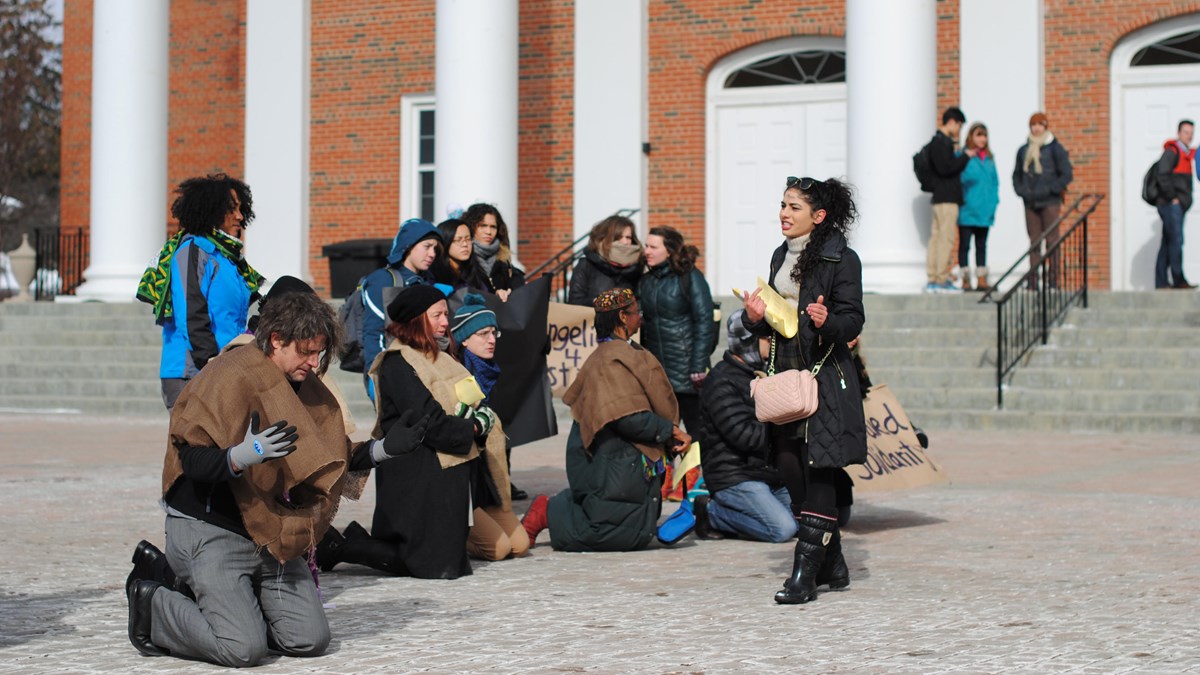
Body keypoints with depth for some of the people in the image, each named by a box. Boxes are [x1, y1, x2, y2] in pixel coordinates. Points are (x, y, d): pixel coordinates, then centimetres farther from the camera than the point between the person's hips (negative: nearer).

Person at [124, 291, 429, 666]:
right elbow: (192, 460, -24)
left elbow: (334, 455, 18)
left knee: (310, 641, -1)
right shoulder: (228, 378, -18)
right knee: (244, 648, -18)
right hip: (211, 531, -8)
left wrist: (384, 448, 3)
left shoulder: (304, 386, 8)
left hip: (271, 533, 8)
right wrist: (245, 455, -41)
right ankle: (153, 602, 7)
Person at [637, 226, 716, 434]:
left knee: (697, 430, 0)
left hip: (685, 370, -5)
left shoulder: (690, 277, -5)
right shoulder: (646, 281, 11)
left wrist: (699, 368, -14)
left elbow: (704, 322, -9)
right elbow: (641, 324, 14)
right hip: (655, 372, 5)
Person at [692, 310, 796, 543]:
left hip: (765, 473, 10)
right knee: (783, 529, -21)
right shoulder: (723, 382, -14)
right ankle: (711, 513, -4)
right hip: (734, 478, -9)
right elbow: (743, 435, -22)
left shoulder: (758, 374, 17)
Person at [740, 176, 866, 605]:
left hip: (825, 378, -8)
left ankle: (805, 572, -10)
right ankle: (832, 565, 19)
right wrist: (756, 317, 0)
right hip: (785, 375, 8)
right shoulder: (781, 256, 16)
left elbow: (853, 321, -8)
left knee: (818, 469, -10)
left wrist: (827, 321, -28)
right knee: (789, 468, 6)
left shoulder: (841, 260, -6)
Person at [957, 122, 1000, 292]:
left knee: (981, 245, 11)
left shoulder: (989, 158, 11)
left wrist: (993, 202, 4)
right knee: (964, 245, 0)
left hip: (984, 211, 6)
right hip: (967, 211, -6)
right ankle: (965, 279, 4)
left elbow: (995, 181, 13)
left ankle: (982, 279, 15)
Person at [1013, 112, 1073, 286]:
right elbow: (1016, 174, 21)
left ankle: (1053, 278, -5)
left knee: (1052, 240, -6)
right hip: (1030, 203, 4)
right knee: (1034, 242, 4)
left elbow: (1066, 175, -3)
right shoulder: (1024, 150, 14)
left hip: (1049, 202, -4)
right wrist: (1021, 190, 3)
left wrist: (1049, 190, -12)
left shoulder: (1055, 149, 0)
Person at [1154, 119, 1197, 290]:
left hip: (1178, 205, 9)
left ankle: (1161, 282, 8)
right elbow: (1163, 175, -20)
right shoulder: (1172, 152, -8)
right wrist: (1172, 197, -18)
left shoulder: (1187, 154, 20)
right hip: (1171, 205, -9)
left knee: (1168, 243, 8)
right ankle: (1178, 280, -14)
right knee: (1176, 240, -13)